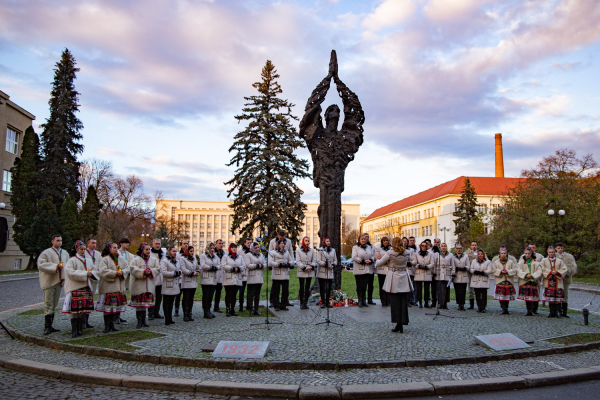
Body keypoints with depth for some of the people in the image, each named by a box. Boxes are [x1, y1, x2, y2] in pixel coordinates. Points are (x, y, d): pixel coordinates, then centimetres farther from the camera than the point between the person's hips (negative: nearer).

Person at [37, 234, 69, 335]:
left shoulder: (65, 253, 14)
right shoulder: (46, 253, -5)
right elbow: (41, 265, -15)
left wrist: (63, 266, -1)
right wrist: (56, 266, -18)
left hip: (59, 281, 6)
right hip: (49, 281, -6)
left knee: (54, 304, 11)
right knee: (48, 304, -6)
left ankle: (50, 326, 19)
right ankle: (47, 327, -2)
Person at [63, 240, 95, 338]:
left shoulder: (88, 261, 17)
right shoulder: (72, 260, -2)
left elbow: (93, 271, 27)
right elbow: (70, 272, -15)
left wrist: (92, 273, 2)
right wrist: (85, 274, -17)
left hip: (86, 287, 6)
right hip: (75, 288, -6)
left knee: (83, 310, 5)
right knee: (75, 310, -8)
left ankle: (80, 329, 13)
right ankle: (74, 331, -5)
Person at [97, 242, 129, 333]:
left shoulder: (121, 259, 15)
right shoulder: (105, 259, -3)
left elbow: (127, 268, 10)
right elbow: (103, 271, -15)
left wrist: (122, 272, -11)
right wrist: (115, 273, -18)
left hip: (119, 287, 5)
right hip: (108, 287, -5)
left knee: (117, 306, 6)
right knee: (108, 306, -5)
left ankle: (112, 323, 16)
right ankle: (107, 326, 2)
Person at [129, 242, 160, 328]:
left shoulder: (154, 260, 10)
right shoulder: (136, 260, -2)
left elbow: (158, 269, 4)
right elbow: (132, 269, -15)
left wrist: (150, 271, -14)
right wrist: (143, 272, -22)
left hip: (149, 285, 4)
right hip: (138, 285, -4)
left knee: (145, 303, 9)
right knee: (139, 303, -2)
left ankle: (143, 320, 18)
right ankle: (139, 322, 4)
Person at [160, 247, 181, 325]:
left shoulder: (177, 261, 17)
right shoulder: (164, 261, -7)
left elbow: (180, 270, 20)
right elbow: (164, 272, -16)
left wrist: (179, 273, -3)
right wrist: (174, 273, -15)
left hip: (175, 285, 7)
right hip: (168, 286, -7)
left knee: (171, 302, 11)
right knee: (166, 303, -2)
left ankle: (170, 319, 16)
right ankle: (167, 320, 0)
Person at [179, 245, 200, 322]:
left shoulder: (194, 258, 17)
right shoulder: (182, 258, -4)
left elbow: (198, 267, 21)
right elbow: (183, 269, -15)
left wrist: (197, 272, -1)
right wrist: (192, 273, -17)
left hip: (194, 281, 6)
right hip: (186, 282, -6)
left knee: (191, 298, 8)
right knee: (186, 298, -4)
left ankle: (190, 314, 14)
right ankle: (185, 315, 0)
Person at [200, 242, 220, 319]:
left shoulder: (216, 256, 18)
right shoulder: (203, 256, 1)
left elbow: (219, 265, 8)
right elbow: (203, 265, -13)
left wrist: (214, 267, -11)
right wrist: (211, 267, -11)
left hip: (213, 279, 5)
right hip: (205, 279, -5)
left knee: (211, 295, 6)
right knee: (206, 295, -5)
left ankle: (208, 311, 15)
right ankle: (206, 312, -1)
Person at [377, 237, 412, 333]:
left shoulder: (390, 253, -11)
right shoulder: (407, 253, 0)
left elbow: (379, 263, -1)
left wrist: (379, 258, 21)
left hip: (394, 280, -3)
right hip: (404, 279, 4)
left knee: (395, 302, 2)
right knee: (404, 302, 7)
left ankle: (398, 324, 1)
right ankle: (403, 322, 9)